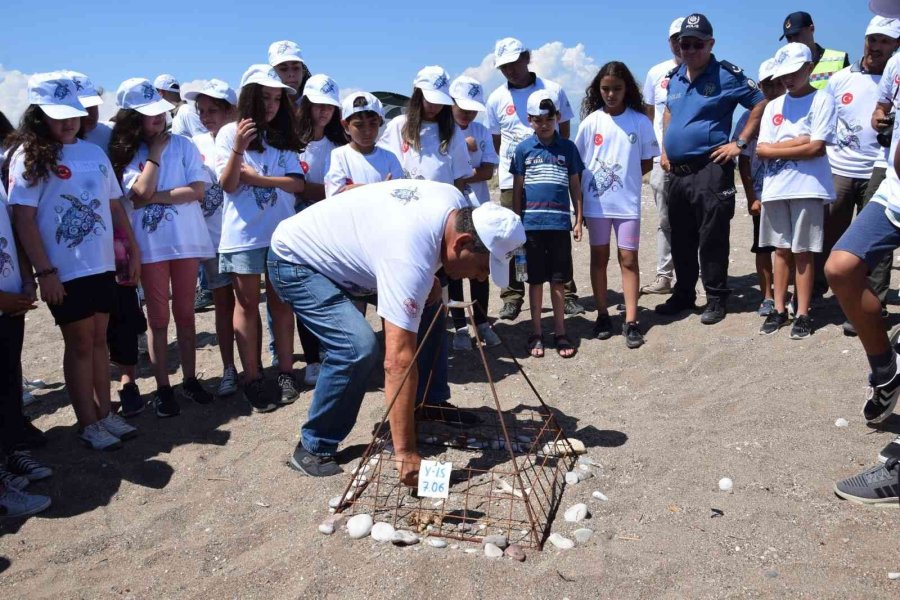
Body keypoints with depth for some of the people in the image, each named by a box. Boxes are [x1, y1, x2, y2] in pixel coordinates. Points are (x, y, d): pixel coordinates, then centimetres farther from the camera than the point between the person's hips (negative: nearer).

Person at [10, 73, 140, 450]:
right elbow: (23, 219, -11)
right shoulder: (29, 157, -7)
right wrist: (44, 271, -16)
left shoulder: (95, 153, 9)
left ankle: (104, 412, 25)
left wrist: (133, 250, 10)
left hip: (103, 265, 5)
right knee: (80, 343, 3)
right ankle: (88, 423, 16)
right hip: (64, 271, -5)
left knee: (99, 339, 13)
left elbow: (115, 207, 14)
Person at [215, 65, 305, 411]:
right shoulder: (230, 133, 1)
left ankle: (286, 374, 13)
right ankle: (252, 379, 9)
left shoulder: (284, 136, 10)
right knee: (247, 304, 4)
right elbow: (228, 184, -7)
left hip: (283, 232, 3)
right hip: (244, 235, -3)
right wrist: (238, 148, -22)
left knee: (281, 302, 7)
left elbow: (297, 183, 0)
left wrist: (258, 178, -12)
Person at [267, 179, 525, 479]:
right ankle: (313, 449, -8)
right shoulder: (409, 258, -39)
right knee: (358, 346, -28)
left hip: (347, 247, 9)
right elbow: (398, 361, -41)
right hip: (296, 261, -9)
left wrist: (429, 280, -6)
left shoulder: (455, 201, -14)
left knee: (428, 307, 6)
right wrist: (406, 452, -39)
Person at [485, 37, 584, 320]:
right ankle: (512, 297, 10)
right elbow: (496, 143, 13)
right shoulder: (496, 99, 6)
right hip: (512, 180, 1)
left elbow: (564, 133, 12)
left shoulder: (553, 91, 4)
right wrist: (513, 165, 1)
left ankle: (567, 293, 13)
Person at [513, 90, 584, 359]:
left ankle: (560, 332, 16)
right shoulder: (523, 149, 4)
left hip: (560, 223, 1)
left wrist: (579, 219, 5)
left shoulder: (567, 148, 6)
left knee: (558, 280, 6)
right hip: (532, 223, 0)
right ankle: (536, 333, 17)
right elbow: (517, 188, 6)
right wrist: (516, 223, 4)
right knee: (535, 280, 7)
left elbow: (575, 186, 9)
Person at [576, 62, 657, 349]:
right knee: (599, 258, 10)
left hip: (627, 201, -1)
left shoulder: (640, 121, -2)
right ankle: (602, 315, 21)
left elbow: (647, 162, 6)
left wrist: (625, 178, -5)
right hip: (596, 201, 1)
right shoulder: (591, 121, 0)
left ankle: (631, 322, 4)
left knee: (628, 259, 1)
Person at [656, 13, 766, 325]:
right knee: (680, 239, 13)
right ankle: (683, 294, 26)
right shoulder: (674, 77, 12)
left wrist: (740, 142, -8)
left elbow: (761, 103, -4)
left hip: (710, 169, -6)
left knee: (712, 238, -3)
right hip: (676, 171, 6)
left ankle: (716, 298, 9)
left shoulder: (727, 75, -5)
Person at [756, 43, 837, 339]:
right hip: (775, 189, 5)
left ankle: (802, 314, 4)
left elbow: (817, 148, -11)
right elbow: (762, 150, 4)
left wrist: (777, 149, -4)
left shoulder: (822, 100, 0)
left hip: (808, 188, -5)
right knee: (781, 250, 9)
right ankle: (779, 310, 15)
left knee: (803, 252, -2)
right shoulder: (774, 106, 14)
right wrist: (798, 142, -7)